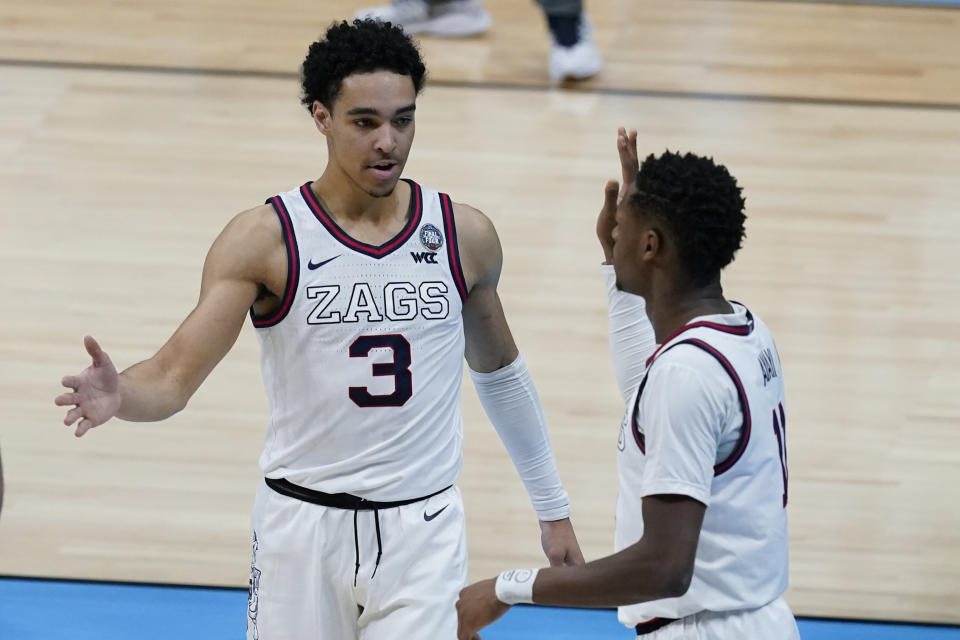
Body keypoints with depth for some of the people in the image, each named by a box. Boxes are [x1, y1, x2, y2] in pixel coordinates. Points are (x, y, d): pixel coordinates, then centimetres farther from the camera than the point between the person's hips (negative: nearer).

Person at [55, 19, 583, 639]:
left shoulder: (465, 237, 1)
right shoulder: (264, 239, -9)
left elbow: (499, 372, 17)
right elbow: (175, 377, -15)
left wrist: (554, 507, 21)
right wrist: (119, 396, -38)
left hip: (422, 532, 1)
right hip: (303, 525, -1)